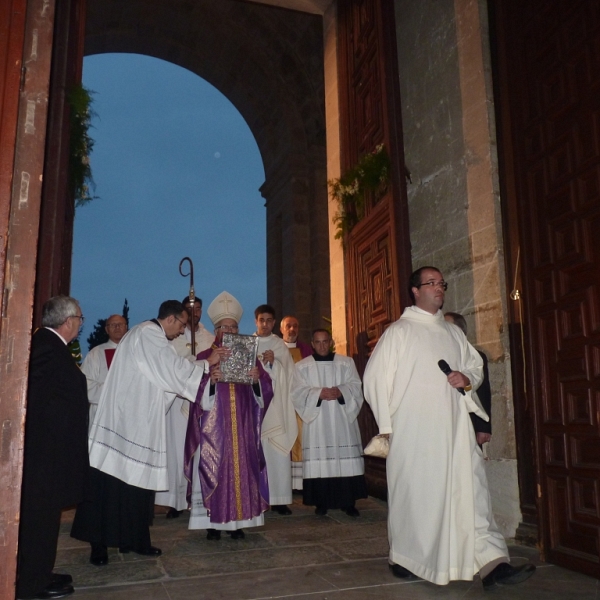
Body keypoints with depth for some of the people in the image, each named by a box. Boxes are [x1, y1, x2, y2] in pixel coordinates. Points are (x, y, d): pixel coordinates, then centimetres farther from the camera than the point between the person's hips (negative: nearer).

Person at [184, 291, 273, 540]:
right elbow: (199, 396, -6)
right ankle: (213, 522, 9)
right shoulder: (204, 358, 3)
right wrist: (211, 380, -25)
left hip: (243, 428, 2)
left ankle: (237, 521, 13)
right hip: (213, 428, -2)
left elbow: (264, 392, 3)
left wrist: (257, 380, -18)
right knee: (214, 470, -2)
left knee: (242, 469, 2)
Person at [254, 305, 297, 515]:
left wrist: (273, 362, -16)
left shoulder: (280, 345, 12)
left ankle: (279, 499, 2)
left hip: (276, 404, 0)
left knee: (279, 452, -4)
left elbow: (288, 373, 1)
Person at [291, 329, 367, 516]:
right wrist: (318, 393, -18)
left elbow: (356, 386, 2)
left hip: (342, 420, 1)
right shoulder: (302, 366, 7)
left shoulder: (346, 362, 10)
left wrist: (340, 392, -17)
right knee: (319, 461, -3)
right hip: (316, 421, -1)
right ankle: (321, 502, 7)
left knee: (346, 459, -2)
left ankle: (348, 501, 7)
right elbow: (298, 392, -3)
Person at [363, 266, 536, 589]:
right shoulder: (399, 331, -1)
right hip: (414, 429, -4)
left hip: (454, 426, 5)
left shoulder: (453, 333, 16)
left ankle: (490, 561, -5)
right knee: (414, 491, 4)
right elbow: (375, 377, -4)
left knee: (470, 488, -4)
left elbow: (475, 364, 24)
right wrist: (387, 424, -7)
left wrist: (467, 378, 0)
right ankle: (402, 556, 23)